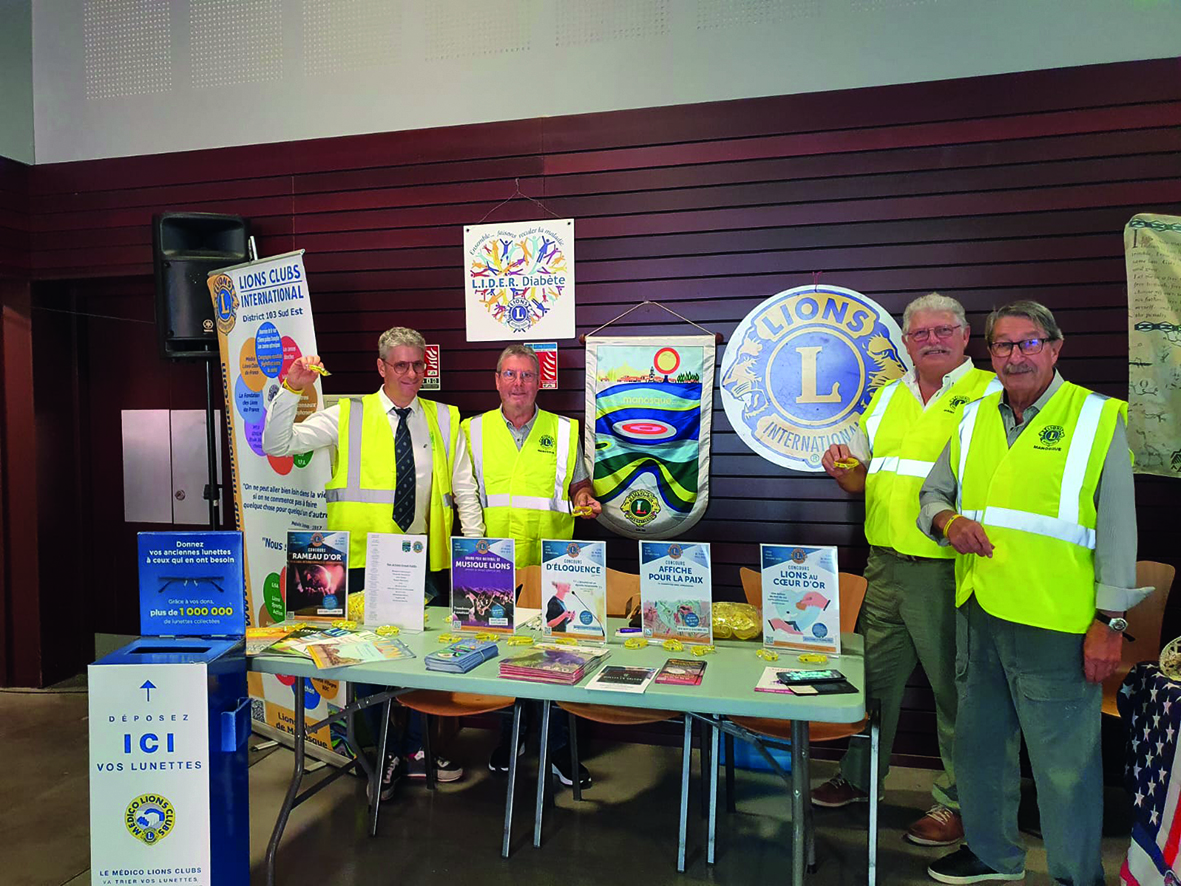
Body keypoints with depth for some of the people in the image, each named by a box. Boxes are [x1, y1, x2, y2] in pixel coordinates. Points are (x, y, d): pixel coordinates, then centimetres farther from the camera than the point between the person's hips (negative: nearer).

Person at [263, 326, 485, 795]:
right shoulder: (348, 416, 2)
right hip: (363, 560, -2)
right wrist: (291, 390, -15)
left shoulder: (445, 420, 9)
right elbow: (277, 445, -3)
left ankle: (418, 748, 28)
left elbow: (464, 489, 9)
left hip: (426, 561, 2)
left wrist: (476, 546, 0)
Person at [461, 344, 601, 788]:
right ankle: (509, 735, 30)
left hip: (549, 565, -1)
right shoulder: (474, 430, 6)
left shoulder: (564, 431, 5)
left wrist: (583, 497, -8)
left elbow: (577, 484, 14)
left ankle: (558, 747, 19)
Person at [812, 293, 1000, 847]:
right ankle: (859, 777, 33)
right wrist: (842, 469, -3)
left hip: (947, 570, -5)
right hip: (886, 566, 6)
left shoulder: (989, 394, -4)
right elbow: (862, 478, 19)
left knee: (954, 687, 7)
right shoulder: (888, 396, 14)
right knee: (875, 675, 16)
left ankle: (956, 801, 25)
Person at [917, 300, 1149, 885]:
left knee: (1065, 760, 2)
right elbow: (931, 493, 18)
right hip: (976, 614, 6)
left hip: (1056, 623, -5)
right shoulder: (974, 419, 11)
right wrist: (947, 519, -5)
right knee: (980, 741, 19)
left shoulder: (1097, 418, -3)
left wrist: (1109, 622, -9)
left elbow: (1118, 528, -5)